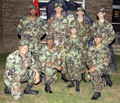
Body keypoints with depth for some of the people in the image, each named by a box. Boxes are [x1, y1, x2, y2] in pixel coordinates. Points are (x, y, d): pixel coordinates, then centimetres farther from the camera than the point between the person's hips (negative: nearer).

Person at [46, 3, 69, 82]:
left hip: (63, 42, 1)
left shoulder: (65, 20, 12)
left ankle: (63, 75, 10)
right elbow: (48, 31, 8)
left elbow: (67, 31, 15)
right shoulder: (51, 20, 8)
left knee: (64, 58, 0)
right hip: (53, 42, -1)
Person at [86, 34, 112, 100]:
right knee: (94, 85, 0)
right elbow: (88, 60, 7)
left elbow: (106, 63, -18)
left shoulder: (106, 49, -11)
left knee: (95, 72, -37)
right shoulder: (91, 48, 5)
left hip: (103, 68, -5)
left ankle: (97, 92, -24)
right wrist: (91, 66, -13)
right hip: (94, 69, 6)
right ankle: (106, 81, 30)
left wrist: (95, 67, -26)